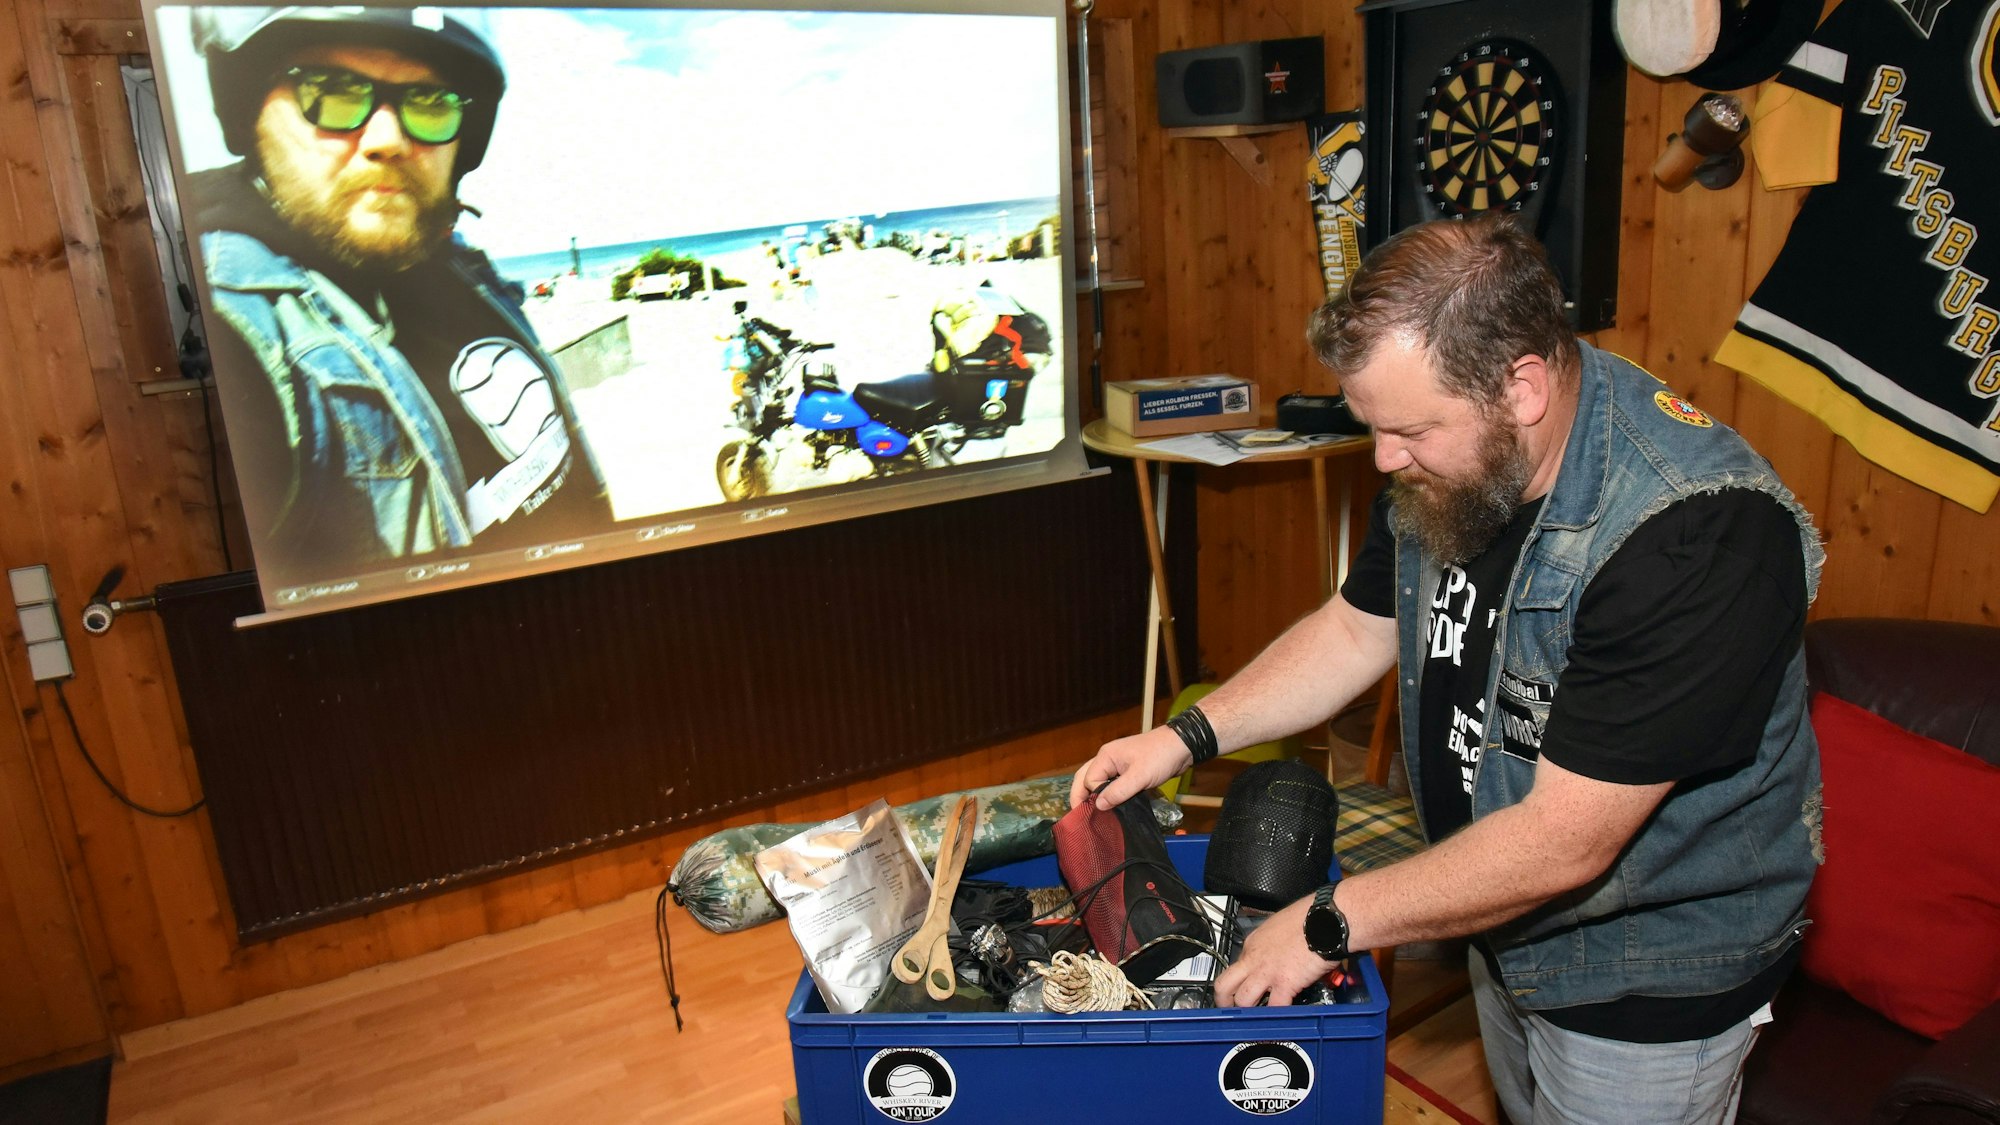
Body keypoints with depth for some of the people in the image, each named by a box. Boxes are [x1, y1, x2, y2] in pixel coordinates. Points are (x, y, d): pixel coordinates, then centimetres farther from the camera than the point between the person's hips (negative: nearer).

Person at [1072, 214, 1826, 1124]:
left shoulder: (1697, 536, -34)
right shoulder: (1452, 466, -10)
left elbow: (1563, 842, -33)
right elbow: (1357, 629, 5)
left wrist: (1330, 924, -25)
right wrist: (1191, 735, -5)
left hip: (1650, 979, -6)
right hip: (1504, 928, 7)